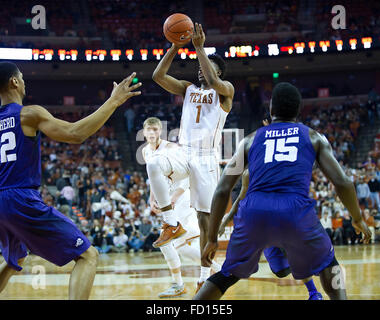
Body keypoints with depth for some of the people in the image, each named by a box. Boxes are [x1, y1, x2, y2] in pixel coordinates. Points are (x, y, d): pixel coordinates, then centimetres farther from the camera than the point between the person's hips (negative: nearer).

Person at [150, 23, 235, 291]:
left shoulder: (225, 90, 2)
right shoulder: (188, 89, 17)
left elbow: (213, 82, -22)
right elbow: (158, 76, 5)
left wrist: (200, 48, -17)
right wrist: (175, 46, -3)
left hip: (207, 158, -4)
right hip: (184, 153, 4)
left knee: (205, 218, -3)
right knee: (154, 165, -30)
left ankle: (205, 275, 6)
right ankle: (172, 224, -18)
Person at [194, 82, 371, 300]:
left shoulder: (250, 140, 24)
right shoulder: (314, 137, 21)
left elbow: (222, 191, 17)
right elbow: (342, 183, 11)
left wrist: (212, 239, 22)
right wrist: (358, 219, 27)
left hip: (254, 211, 2)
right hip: (296, 211, -1)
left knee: (227, 275, 23)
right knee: (328, 266, 27)